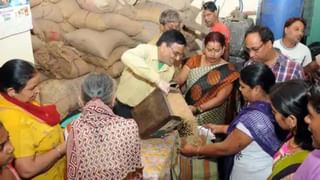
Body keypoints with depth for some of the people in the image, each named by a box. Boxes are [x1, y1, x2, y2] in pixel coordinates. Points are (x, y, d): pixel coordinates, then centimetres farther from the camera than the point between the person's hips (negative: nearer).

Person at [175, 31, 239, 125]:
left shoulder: (228, 71, -7)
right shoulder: (195, 59, 3)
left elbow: (220, 98, -11)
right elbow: (180, 79, -2)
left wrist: (197, 109, -22)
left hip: (209, 112, -3)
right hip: (185, 105, 4)